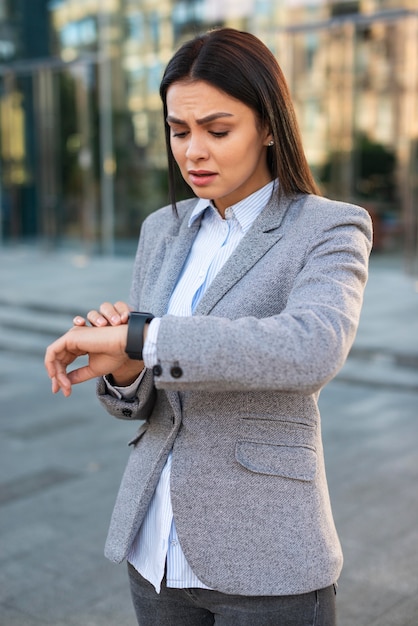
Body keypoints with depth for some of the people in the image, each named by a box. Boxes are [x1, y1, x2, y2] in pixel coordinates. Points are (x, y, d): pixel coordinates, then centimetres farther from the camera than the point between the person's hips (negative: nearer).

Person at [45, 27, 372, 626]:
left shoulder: (331, 230, -10)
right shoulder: (165, 232, 6)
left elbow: (311, 351, -31)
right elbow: (139, 399, 7)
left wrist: (134, 335, -31)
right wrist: (121, 367, -17)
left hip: (265, 557, -5)